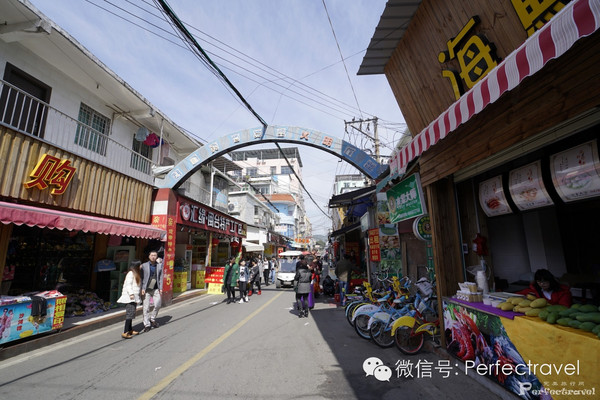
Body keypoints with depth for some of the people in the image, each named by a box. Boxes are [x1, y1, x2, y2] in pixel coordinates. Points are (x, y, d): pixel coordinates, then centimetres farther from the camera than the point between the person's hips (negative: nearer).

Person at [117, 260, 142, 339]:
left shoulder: (136, 274, 19)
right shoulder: (131, 273, -10)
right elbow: (128, 284, -17)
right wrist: (131, 294, -23)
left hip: (134, 297, 10)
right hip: (130, 297, -9)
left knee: (131, 314, 12)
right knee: (130, 313, -13)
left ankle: (130, 330, 18)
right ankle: (125, 332, -13)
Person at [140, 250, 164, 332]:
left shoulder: (159, 265, 6)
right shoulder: (144, 265, 2)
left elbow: (161, 277, 7)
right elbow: (142, 278, 1)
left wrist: (161, 288, 0)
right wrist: (142, 289, -7)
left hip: (156, 289, 2)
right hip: (146, 289, -1)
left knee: (158, 305, -3)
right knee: (146, 307, 1)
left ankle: (152, 319, 22)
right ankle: (147, 325, 13)